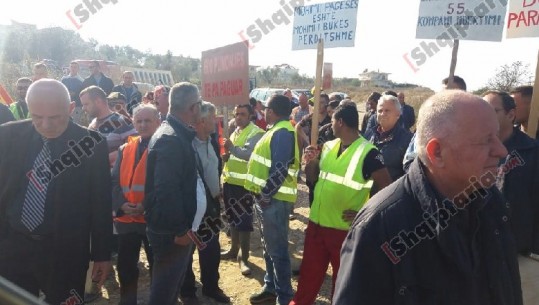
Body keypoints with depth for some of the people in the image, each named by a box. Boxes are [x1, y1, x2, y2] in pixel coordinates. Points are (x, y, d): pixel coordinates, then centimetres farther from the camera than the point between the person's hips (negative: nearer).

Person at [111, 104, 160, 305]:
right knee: (125, 265, 15)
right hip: (126, 217, 5)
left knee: (157, 265, 10)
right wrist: (122, 204, -10)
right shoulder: (125, 149, 10)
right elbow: (114, 180, 6)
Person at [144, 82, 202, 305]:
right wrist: (180, 230, -20)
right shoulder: (171, 139, -23)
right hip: (172, 231, -9)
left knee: (170, 285, 24)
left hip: (175, 226, 9)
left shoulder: (174, 133, 8)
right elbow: (167, 190, -28)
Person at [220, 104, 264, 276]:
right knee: (233, 218, 19)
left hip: (244, 183, -8)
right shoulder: (235, 131, 14)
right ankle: (234, 250, 35)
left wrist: (232, 148, -41)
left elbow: (251, 154, -29)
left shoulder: (255, 133, -13)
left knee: (244, 221, -1)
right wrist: (226, 156, 3)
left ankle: (243, 257, 11)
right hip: (230, 180, 9)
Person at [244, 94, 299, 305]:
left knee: (277, 250, 0)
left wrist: (265, 195, -18)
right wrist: (262, 194, 15)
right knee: (269, 247, 19)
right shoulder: (278, 130, 14)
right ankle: (271, 288, 33)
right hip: (268, 197, 10)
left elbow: (280, 170, -25)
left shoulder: (282, 133, -17)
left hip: (275, 199, -10)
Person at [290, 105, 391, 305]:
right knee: (308, 273, 18)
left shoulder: (368, 153, -15)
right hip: (316, 223, 6)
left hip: (344, 228, -5)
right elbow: (313, 178, 15)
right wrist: (311, 161, -4)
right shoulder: (328, 147, 5)